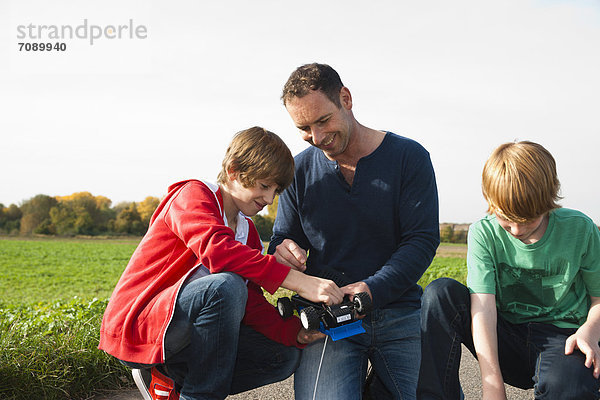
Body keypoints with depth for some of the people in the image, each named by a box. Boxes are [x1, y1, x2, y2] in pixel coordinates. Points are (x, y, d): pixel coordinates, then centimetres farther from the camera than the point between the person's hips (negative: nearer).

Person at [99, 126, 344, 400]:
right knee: (226, 286, -34)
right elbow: (217, 249, -32)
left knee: (285, 356, -3)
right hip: (134, 327, -8)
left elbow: (251, 306, 3)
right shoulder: (192, 194, -10)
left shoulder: (247, 232, 13)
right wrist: (299, 281, -37)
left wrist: (295, 332, -16)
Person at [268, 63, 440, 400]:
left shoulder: (409, 157, 0)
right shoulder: (300, 170, 8)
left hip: (399, 314, 0)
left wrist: (371, 289, -20)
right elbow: (282, 239, 14)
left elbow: (423, 240, -6)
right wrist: (282, 251, -12)